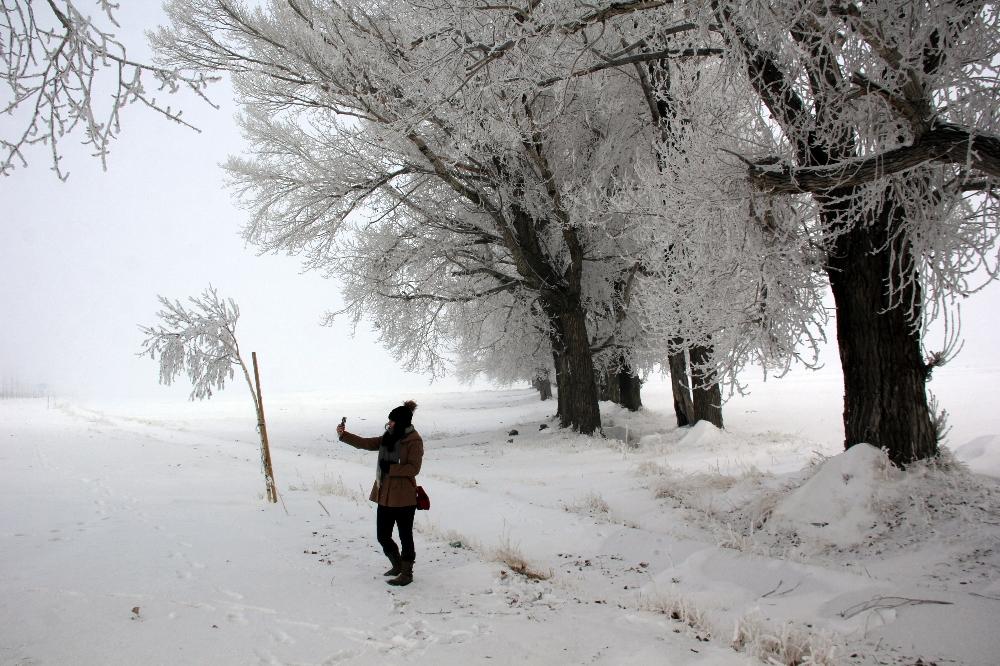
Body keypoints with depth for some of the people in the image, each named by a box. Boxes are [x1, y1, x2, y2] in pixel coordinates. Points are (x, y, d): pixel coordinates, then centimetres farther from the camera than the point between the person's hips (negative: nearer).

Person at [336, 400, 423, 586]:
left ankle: (407, 573, 17)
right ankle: (398, 565, 36)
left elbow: (413, 468, -17)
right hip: (385, 495, 8)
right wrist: (344, 435, 1)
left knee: (405, 536, 4)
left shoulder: (414, 441, -13)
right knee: (383, 536, 15)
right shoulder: (388, 438, 10)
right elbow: (365, 443, 9)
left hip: (404, 498, -8)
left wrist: (390, 468, -20)